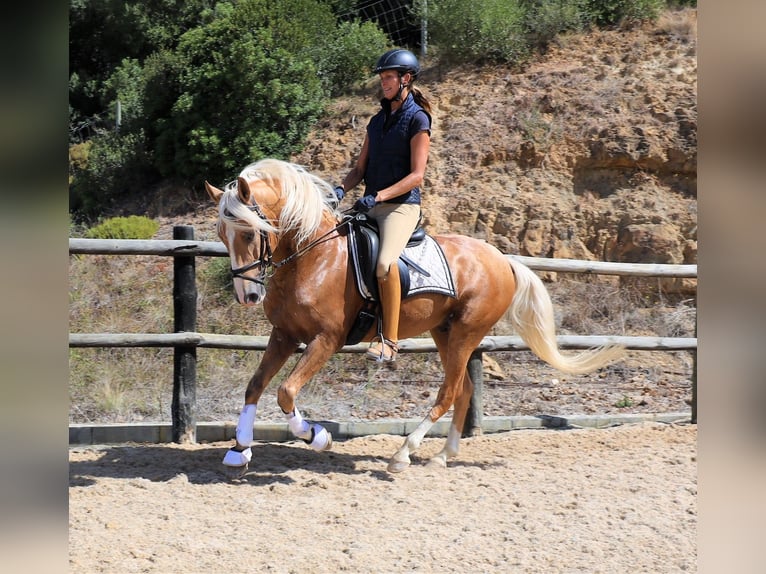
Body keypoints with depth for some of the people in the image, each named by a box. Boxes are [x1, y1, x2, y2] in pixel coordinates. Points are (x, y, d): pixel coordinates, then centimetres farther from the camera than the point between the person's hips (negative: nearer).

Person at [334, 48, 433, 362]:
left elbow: (416, 175, -12)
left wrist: (378, 196, -23)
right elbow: (360, 168, 16)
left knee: (385, 262, -33)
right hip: (371, 206, 8)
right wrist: (341, 189, -6)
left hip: (402, 205, -8)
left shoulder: (417, 120, -5)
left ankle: (389, 340, -29)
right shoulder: (377, 121, 16)